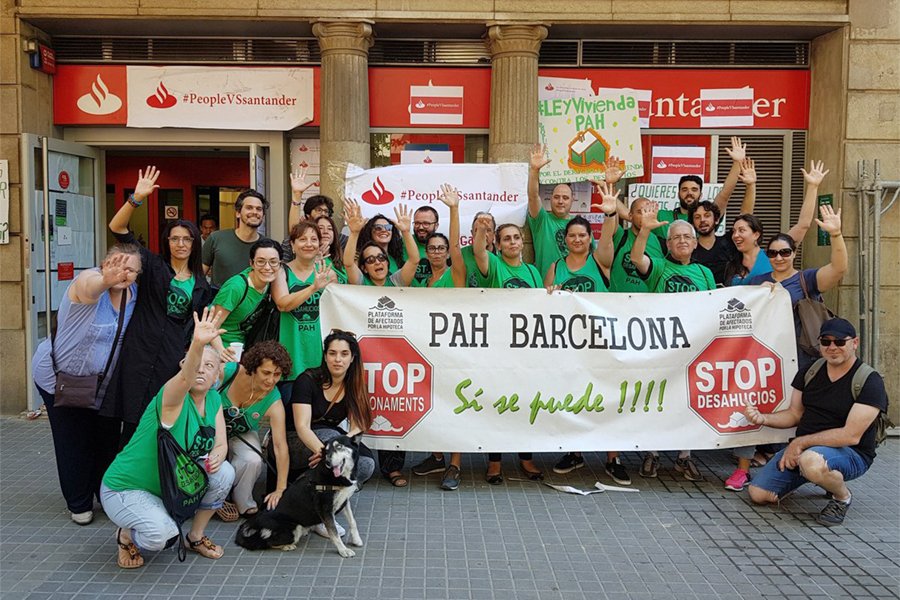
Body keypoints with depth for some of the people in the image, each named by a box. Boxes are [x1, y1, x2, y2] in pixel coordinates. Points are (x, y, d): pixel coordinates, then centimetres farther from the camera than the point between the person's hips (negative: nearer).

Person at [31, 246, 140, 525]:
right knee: (74, 442, 6)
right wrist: (105, 281, -74)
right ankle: (79, 504, 25)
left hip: (104, 381, 5)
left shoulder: (133, 293, -6)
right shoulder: (89, 280, -25)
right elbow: (90, 287, -52)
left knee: (108, 439, 10)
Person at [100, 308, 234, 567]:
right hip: (126, 488, -7)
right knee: (162, 533, -33)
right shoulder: (172, 398, -24)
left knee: (224, 472, -16)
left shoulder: (214, 400, -2)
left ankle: (196, 536, 7)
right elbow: (185, 377, -48)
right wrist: (198, 344, -67)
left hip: (173, 483, 7)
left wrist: (216, 456, -24)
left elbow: (221, 444, 1)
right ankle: (126, 536, 5)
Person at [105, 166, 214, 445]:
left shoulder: (201, 284, 14)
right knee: (135, 424, -3)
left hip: (177, 359, 2)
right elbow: (117, 228, -3)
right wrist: (137, 199, -17)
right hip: (142, 356, -2)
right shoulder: (153, 266, 6)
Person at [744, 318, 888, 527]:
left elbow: (851, 435, -20)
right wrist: (762, 418, -9)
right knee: (758, 494, -4)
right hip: (801, 449, 7)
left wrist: (800, 443, -22)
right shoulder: (810, 372, 7)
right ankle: (823, 477, 18)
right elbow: (795, 414, 12)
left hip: (851, 454, -7)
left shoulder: (869, 382, -13)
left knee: (811, 460, -42)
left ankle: (842, 497, -7)